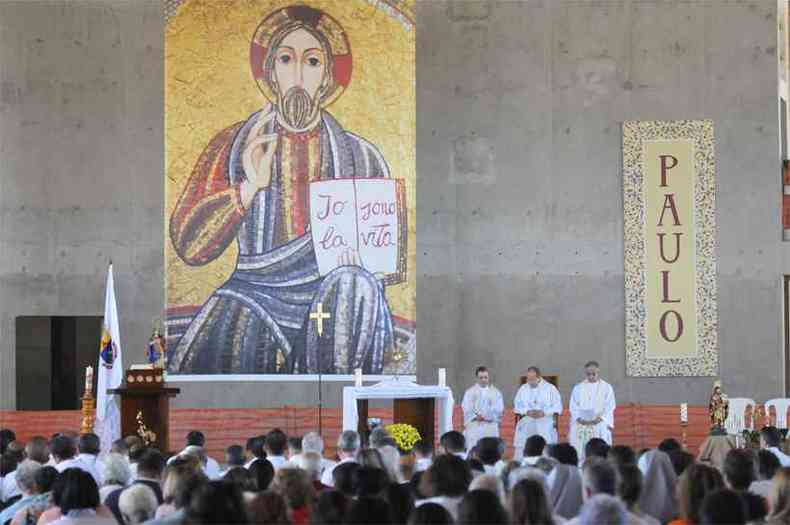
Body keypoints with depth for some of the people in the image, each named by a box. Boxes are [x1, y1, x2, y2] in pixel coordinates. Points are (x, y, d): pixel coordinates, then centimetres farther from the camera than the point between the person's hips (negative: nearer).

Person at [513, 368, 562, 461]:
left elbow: (557, 407, 0)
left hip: (545, 426, -2)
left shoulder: (550, 388, 2)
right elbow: (517, 406, 9)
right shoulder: (523, 389, 10)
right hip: (526, 425, 2)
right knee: (520, 450, -8)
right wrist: (527, 412, -11)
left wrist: (544, 413, -16)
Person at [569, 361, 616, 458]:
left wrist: (599, 419, -16)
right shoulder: (578, 388, 10)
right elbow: (573, 407, 7)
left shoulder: (606, 388, 6)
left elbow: (609, 407, 1)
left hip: (600, 427, -1)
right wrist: (579, 419, -12)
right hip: (580, 427, 1)